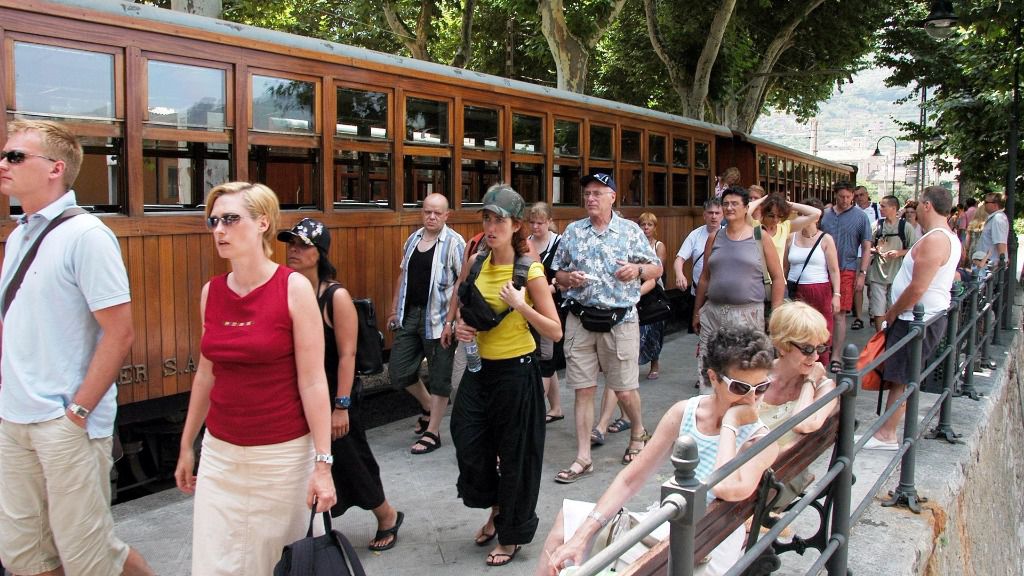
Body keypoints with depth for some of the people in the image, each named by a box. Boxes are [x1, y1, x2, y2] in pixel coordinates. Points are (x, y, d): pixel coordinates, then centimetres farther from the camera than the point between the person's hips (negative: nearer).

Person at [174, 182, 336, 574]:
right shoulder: (211, 292, 2)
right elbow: (206, 375, 12)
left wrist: (323, 463, -14)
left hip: (283, 453, -4)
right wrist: (186, 446, 17)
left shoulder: (294, 288, -12)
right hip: (220, 453, 4)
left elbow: (312, 382, -13)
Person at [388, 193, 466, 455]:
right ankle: (428, 406, 35)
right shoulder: (413, 239, 10)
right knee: (398, 371, 10)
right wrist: (395, 309, 15)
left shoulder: (454, 243, -11)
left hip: (438, 319, -6)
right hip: (410, 315, 7)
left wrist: (451, 321, -21)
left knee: (439, 376, 5)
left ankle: (432, 433, 17)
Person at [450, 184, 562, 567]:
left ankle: (512, 535, 29)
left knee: (514, 453, 7)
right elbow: (463, 308, 17)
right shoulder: (476, 263, 1)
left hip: (516, 370, -5)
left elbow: (555, 332, -14)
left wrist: (520, 305, -26)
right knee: (468, 442, 10)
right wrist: (460, 326, -5)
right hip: (479, 366, 5)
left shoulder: (530, 271, -14)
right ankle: (496, 509, 39)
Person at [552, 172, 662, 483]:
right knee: (583, 390, 4)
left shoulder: (630, 230, 1)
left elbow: (656, 268, 6)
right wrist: (569, 278, -8)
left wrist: (637, 270, -14)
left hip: (619, 320, -2)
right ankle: (583, 458, 12)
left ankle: (638, 434, 36)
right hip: (580, 319, 2)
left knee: (624, 389, 6)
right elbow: (558, 272, 14)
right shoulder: (573, 231, 8)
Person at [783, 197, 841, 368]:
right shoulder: (792, 238, 9)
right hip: (795, 292, 3)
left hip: (820, 292, -2)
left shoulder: (825, 240, 1)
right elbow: (785, 268, 14)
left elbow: (834, 270, -1)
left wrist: (836, 295, -9)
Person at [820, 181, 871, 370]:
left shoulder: (860, 217, 2)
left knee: (839, 314, -4)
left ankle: (836, 357, 0)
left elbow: (866, 249, 3)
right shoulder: (825, 215, 8)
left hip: (846, 270, -3)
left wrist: (862, 274, -5)